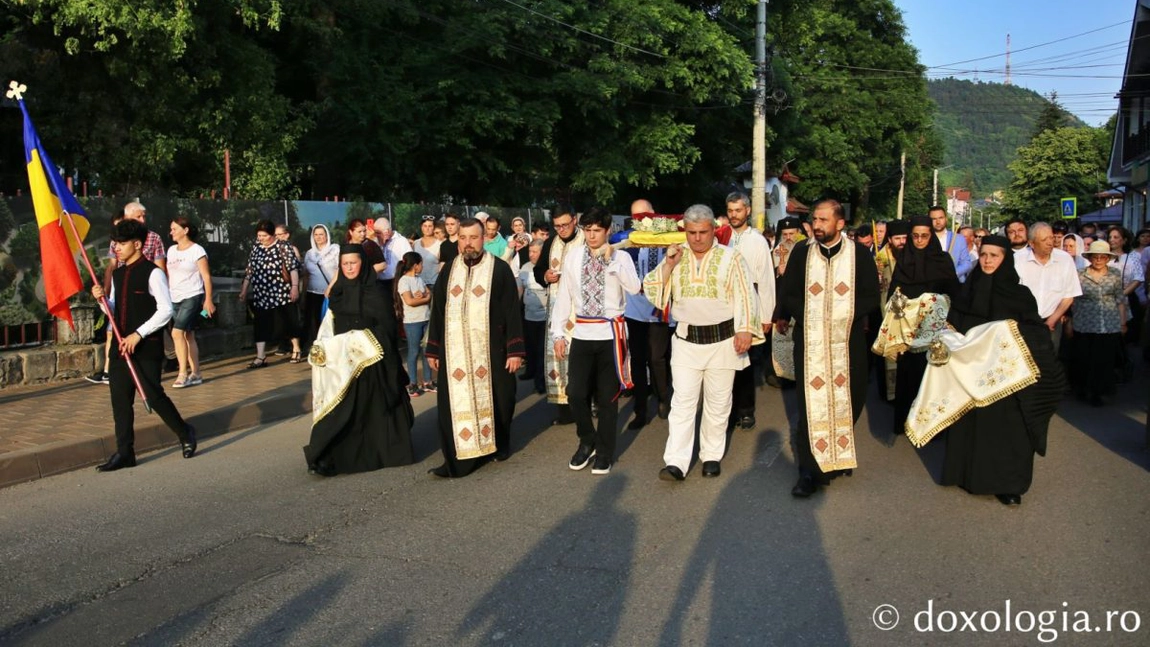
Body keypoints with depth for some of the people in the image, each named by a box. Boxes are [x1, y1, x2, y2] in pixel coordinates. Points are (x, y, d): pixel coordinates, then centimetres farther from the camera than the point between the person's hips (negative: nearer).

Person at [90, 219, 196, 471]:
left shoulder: (152, 273, -10)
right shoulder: (118, 274, 14)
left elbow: (165, 310, -15)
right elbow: (115, 311, 21)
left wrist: (138, 334, -18)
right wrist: (103, 299, 0)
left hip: (147, 347, -7)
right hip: (121, 346, 7)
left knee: (153, 396, -5)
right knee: (120, 399, 6)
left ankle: (185, 434, 18)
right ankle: (124, 453, 13)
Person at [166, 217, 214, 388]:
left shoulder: (197, 250, -7)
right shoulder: (171, 250, 12)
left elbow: (206, 276, -9)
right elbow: (169, 275, 16)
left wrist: (208, 300, -14)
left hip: (192, 297, -7)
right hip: (175, 299, 7)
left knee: (177, 332, -18)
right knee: (188, 335, 9)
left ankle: (183, 374, -13)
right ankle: (195, 374, 14)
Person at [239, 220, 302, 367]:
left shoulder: (282, 247, -5)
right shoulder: (255, 248, 10)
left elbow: (293, 268, -10)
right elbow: (250, 270, 15)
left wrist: (295, 286, -19)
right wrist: (244, 290, 16)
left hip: (281, 294, -4)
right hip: (261, 295, 4)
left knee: (288, 321, 7)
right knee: (261, 325, 1)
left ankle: (296, 350, 24)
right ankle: (261, 357, 3)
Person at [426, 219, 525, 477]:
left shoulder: (500, 269, -2)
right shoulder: (448, 271, 9)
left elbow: (512, 311, -5)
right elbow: (437, 312, 12)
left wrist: (515, 349, -10)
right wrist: (433, 349, 9)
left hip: (491, 350, -2)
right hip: (455, 352, 3)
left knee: (494, 400, 8)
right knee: (456, 404, 1)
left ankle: (499, 444, 31)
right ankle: (459, 459, 5)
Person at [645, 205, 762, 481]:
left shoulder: (730, 258, 0)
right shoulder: (676, 258, 7)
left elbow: (745, 296, -3)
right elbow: (652, 291, 3)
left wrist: (745, 330, -13)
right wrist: (668, 264, -9)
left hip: (722, 340, -1)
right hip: (686, 341, 1)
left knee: (718, 403, 9)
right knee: (682, 402, -2)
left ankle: (712, 456, 23)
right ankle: (676, 462, -2)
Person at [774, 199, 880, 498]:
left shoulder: (859, 255, 1)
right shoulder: (801, 253, 3)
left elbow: (871, 296, 0)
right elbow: (789, 293, 4)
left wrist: (843, 312, -12)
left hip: (847, 343, 1)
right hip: (810, 343, 0)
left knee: (847, 402, 8)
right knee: (812, 404, -3)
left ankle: (839, 455, 31)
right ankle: (810, 470, 2)